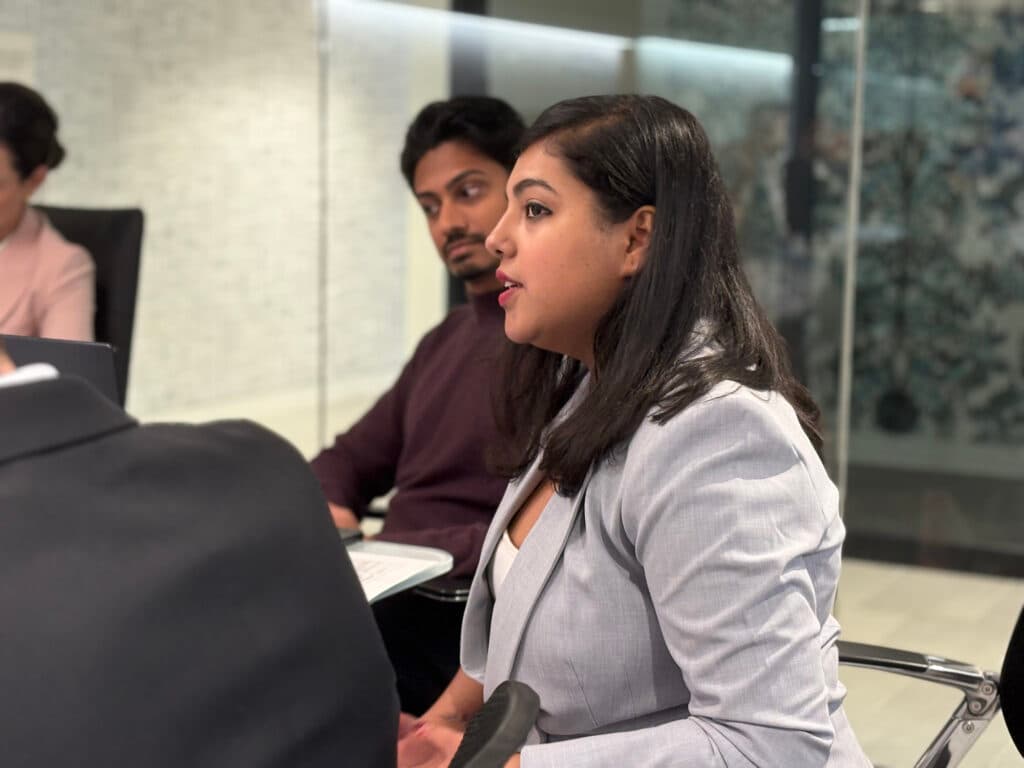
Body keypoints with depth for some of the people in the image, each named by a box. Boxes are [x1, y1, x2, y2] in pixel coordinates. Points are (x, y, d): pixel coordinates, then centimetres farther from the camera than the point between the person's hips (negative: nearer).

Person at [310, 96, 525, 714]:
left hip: (470, 619, -8)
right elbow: (351, 459, 25)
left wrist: (393, 546, -19)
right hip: (391, 594, 8)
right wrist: (323, 513, 2)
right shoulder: (446, 338, 22)